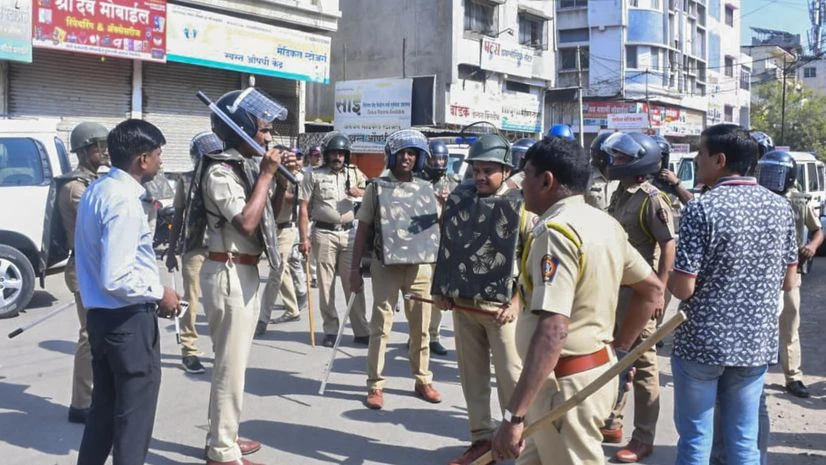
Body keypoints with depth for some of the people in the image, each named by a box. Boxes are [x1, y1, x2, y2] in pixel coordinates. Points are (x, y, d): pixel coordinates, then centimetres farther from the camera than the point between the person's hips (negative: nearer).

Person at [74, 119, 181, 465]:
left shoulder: (96, 190, 7)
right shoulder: (125, 202, -22)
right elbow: (116, 279, -28)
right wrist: (159, 293, -13)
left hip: (100, 315, 9)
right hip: (128, 320, -9)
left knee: (105, 405, 21)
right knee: (135, 411, 5)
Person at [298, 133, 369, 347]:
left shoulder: (355, 174, 10)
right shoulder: (314, 175, 1)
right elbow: (303, 208, -2)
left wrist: (360, 193, -4)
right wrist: (304, 238, -9)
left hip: (349, 233, 2)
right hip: (323, 234, -2)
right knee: (326, 285, 4)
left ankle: (361, 331, 9)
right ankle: (331, 330, 13)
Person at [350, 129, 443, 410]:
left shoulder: (426, 189, 8)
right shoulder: (377, 188, 1)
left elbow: (439, 228, 16)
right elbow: (363, 229, 0)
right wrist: (355, 268, -4)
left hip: (421, 267, 3)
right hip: (386, 267, -3)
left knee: (421, 328, 11)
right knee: (381, 327, 1)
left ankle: (423, 381, 24)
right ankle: (375, 386, 9)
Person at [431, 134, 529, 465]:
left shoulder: (520, 206, -7)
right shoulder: (458, 200, 7)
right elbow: (446, 248, 15)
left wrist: (518, 301, -14)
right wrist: (440, 290, 9)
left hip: (500, 306, -5)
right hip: (462, 304, 5)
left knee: (511, 378, -1)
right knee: (472, 375, 11)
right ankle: (482, 438, 23)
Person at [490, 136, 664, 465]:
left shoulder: (556, 232, -21)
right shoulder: (604, 223, 7)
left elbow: (553, 330, -31)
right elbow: (653, 291, 15)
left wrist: (514, 415, -32)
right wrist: (619, 349, 17)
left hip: (565, 382, -9)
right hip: (595, 369, 9)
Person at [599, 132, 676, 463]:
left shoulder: (651, 200, -14)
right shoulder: (619, 196, 11)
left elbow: (669, 245, -18)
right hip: (614, 287, 9)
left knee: (642, 364, 0)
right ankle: (611, 423, 29)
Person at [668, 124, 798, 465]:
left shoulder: (701, 209, -16)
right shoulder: (780, 207, 2)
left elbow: (683, 288, -18)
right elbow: (789, 281, 9)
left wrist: (667, 277, 3)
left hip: (702, 343, -5)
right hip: (757, 342, 5)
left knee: (695, 437, 7)